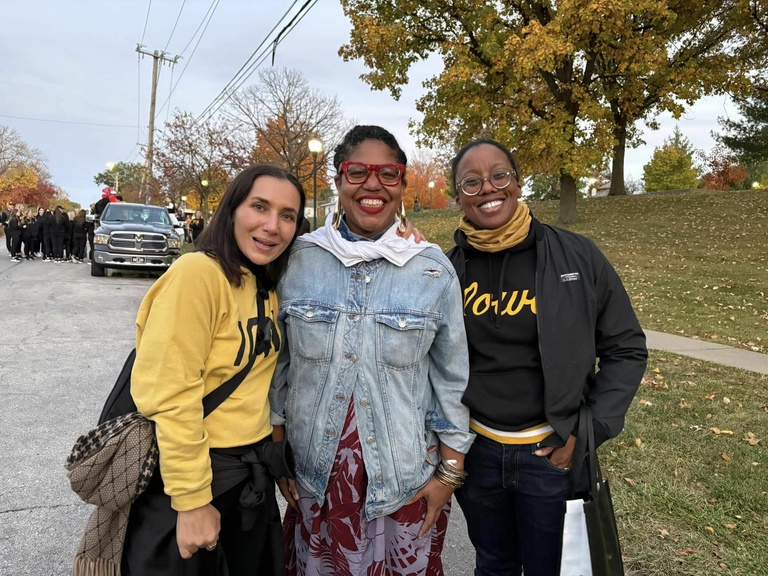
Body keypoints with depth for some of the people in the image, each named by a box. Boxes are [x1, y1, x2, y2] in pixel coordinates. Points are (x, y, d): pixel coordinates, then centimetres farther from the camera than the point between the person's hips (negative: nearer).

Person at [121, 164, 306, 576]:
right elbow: (170, 397, -23)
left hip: (252, 473, 8)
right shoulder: (197, 273, -20)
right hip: (192, 474, -8)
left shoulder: (265, 286, 5)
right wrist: (192, 501, -20)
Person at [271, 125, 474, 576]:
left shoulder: (434, 269, -7)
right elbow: (276, 363, 3)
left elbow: (453, 379, -2)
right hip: (314, 474, 2)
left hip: (406, 478, -1)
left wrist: (450, 472, 1)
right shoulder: (298, 259, -5)